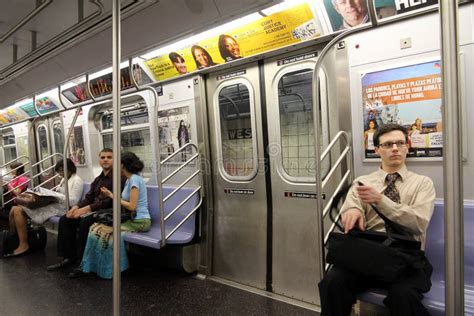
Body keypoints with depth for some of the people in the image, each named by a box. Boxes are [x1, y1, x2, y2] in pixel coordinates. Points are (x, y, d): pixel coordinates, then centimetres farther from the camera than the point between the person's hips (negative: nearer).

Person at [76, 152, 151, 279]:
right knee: (96, 228, -5)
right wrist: (111, 195, 6)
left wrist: (112, 196, -8)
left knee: (100, 230, -15)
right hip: (132, 219, 8)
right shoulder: (130, 179, 14)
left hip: (139, 221, -8)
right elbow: (127, 202, 11)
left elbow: (132, 206, -18)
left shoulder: (134, 179, -14)